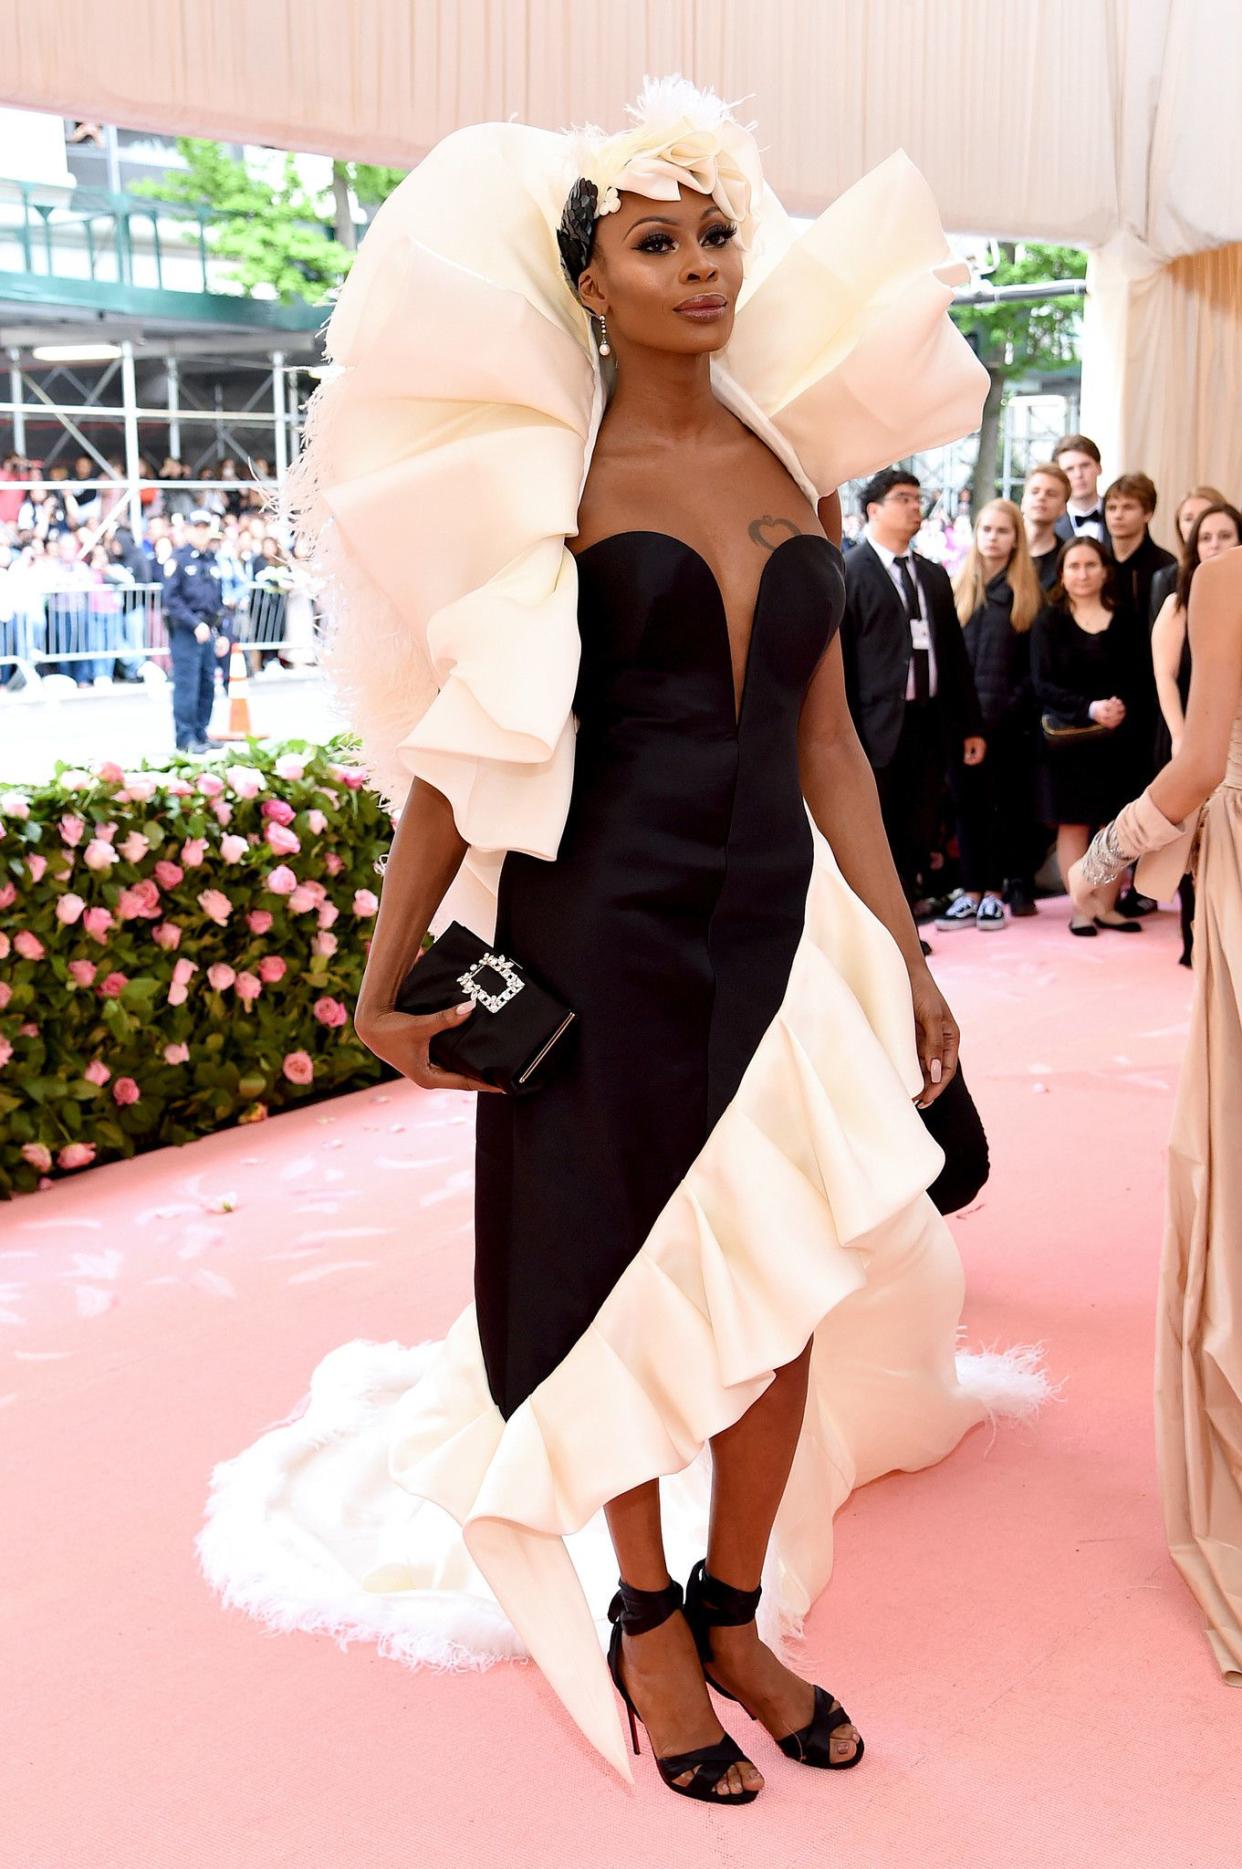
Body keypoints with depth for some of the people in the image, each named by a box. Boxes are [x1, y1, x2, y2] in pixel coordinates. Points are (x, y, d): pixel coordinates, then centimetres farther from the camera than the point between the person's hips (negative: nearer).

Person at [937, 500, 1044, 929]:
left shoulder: (1027, 592, 3)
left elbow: (1034, 663, 0)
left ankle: (995, 893, 10)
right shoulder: (958, 588, 11)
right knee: (967, 803, 4)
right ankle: (971, 894, 8)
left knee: (1003, 803, 4)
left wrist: (1009, 708, -9)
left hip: (1007, 717, -2)